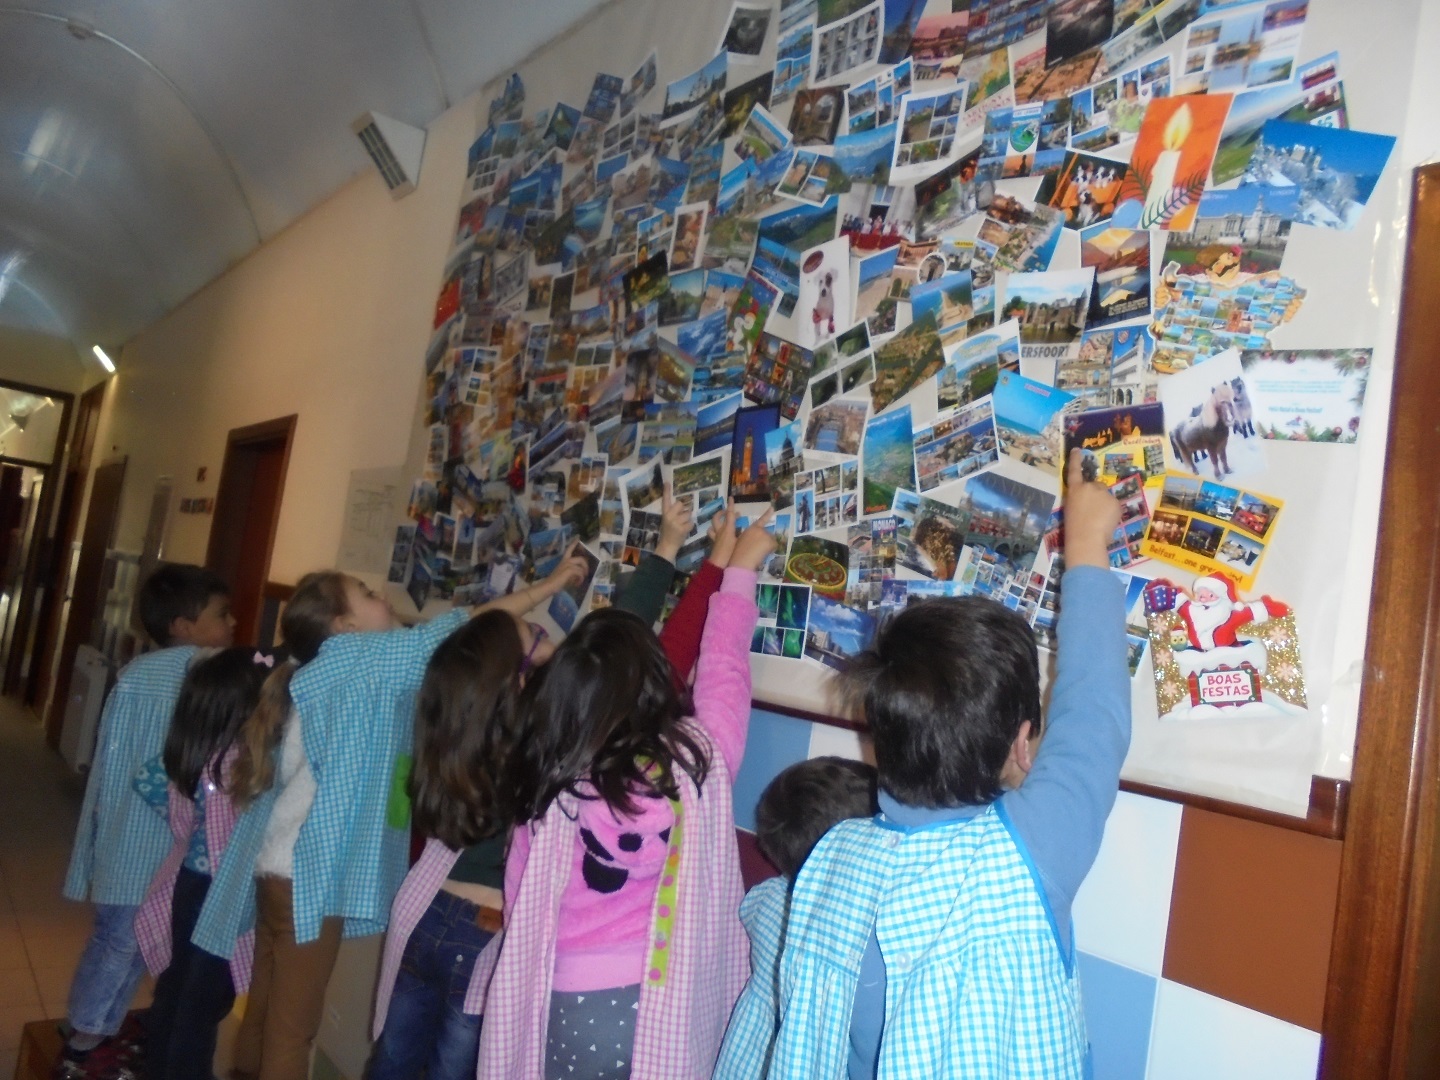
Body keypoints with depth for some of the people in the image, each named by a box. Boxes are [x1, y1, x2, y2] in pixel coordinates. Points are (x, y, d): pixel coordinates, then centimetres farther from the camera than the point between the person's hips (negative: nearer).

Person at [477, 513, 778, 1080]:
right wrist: (740, 569, 14)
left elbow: (523, 908, -1)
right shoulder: (697, 757, -15)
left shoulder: (544, 777, -12)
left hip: (562, 1005, 1)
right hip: (663, 1007, -1)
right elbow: (722, 667, 1)